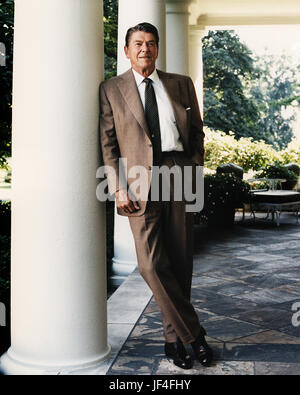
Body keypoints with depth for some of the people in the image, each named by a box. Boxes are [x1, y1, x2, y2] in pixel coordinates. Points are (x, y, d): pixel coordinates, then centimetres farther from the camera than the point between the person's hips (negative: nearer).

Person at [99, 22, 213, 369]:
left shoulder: (181, 84, 16)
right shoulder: (112, 90, 10)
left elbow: (197, 132, 18)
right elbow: (108, 143, 4)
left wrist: (194, 171, 5)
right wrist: (118, 187, -6)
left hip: (179, 175, 2)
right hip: (140, 182, -2)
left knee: (180, 261, 4)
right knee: (152, 264, -11)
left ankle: (174, 338, 19)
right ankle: (193, 333, 4)